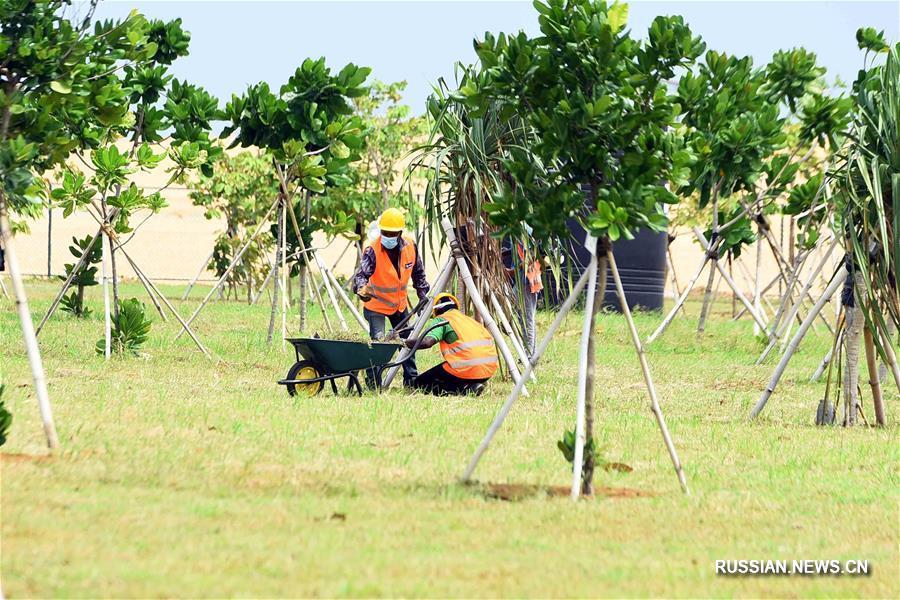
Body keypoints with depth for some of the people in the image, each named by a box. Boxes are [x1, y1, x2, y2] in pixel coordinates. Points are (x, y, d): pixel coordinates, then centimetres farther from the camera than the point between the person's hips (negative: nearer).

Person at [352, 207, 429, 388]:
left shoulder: (410, 247, -11)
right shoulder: (373, 251, -26)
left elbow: (418, 274, 6)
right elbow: (361, 273, -39)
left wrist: (424, 298, 7)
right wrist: (361, 287, -61)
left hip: (400, 304, 5)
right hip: (376, 305, -5)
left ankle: (411, 379, 25)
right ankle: (373, 384, -6)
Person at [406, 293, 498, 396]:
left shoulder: (440, 320, 6)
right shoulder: (469, 318, 26)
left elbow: (427, 342, -12)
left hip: (466, 369, -7)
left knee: (421, 383, 7)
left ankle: (464, 389, -10)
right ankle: (472, 386, 4)